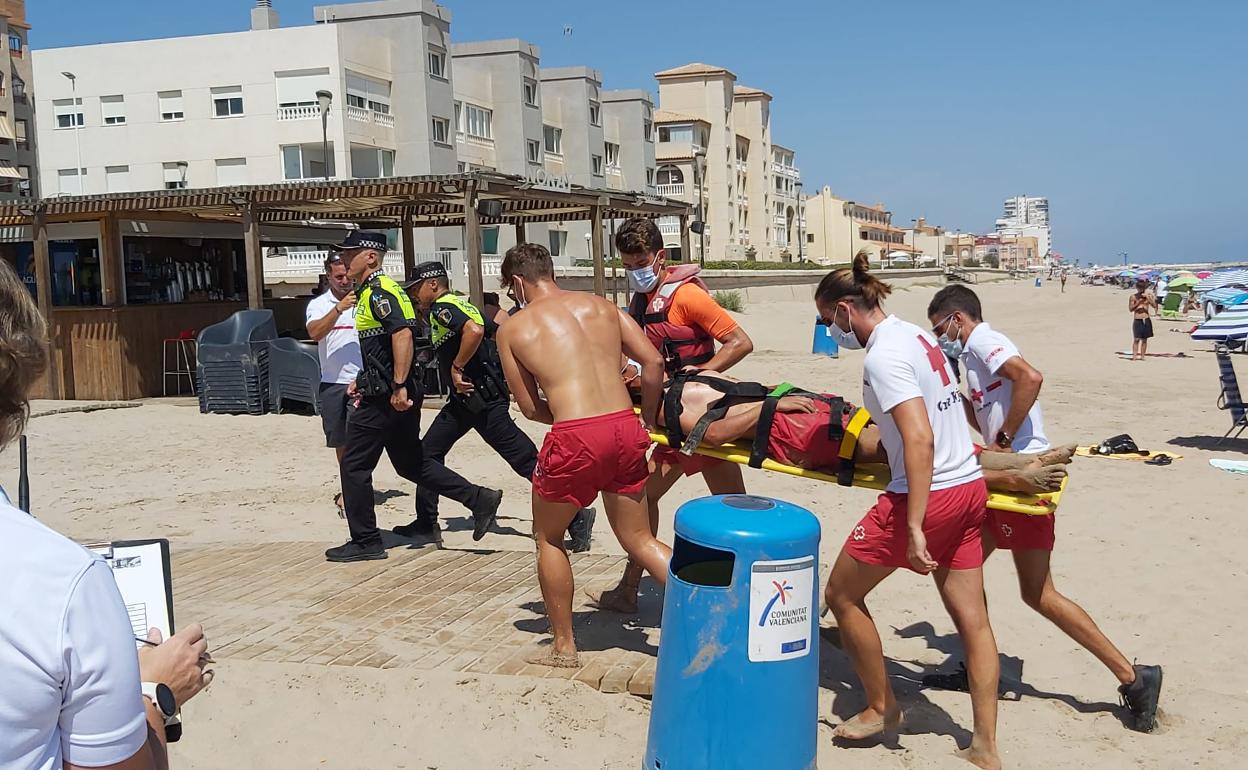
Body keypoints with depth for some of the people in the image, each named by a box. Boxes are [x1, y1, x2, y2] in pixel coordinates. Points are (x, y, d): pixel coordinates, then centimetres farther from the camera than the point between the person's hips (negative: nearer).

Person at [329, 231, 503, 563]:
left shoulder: (379, 291, -15)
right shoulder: (369, 292, 18)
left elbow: (402, 334, -27)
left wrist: (399, 387, -28)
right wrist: (363, 380, 26)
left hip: (387, 398, -10)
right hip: (389, 393, 10)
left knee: (354, 465, 0)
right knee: (410, 463, 15)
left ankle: (365, 541, 10)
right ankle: (479, 500, 14)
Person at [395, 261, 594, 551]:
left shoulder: (442, 308, -12)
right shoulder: (461, 304, 17)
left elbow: (474, 330, -32)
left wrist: (457, 367, -21)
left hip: (482, 399, -11)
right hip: (466, 398, 11)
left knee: (525, 459, -9)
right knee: (429, 451, 13)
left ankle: (576, 516, -7)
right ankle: (426, 524, 21)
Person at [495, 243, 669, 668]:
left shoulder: (512, 328, 7)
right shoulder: (599, 305, 15)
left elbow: (530, 407, 8)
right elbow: (652, 361, 8)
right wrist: (647, 421, 18)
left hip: (574, 439, -4)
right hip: (626, 428, 4)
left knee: (549, 539, 21)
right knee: (639, 539, 20)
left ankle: (564, 646, 27)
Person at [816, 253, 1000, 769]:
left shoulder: (882, 355, -17)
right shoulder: (916, 335, 10)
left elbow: (920, 439, -26)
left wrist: (914, 525, -27)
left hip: (928, 495, -9)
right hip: (969, 488, 9)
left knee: (841, 594, 9)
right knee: (971, 618, 11)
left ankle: (881, 709, 22)